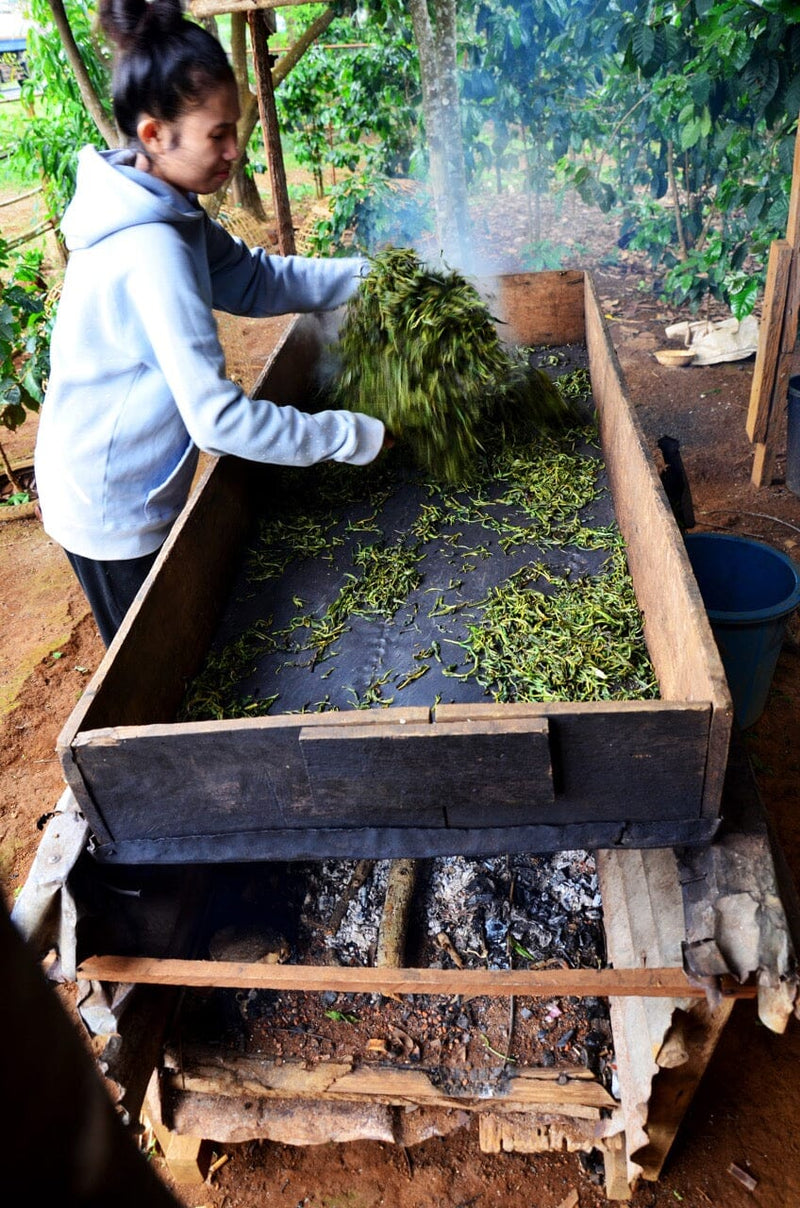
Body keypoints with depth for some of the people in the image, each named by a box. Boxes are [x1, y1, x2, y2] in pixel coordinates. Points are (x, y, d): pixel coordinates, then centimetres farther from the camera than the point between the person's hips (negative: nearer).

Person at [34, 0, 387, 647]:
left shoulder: (169, 211, -1)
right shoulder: (151, 253, -30)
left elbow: (254, 278, 5)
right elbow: (219, 417, -33)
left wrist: (368, 275, -6)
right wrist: (358, 435, -25)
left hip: (138, 490, 9)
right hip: (115, 514, -8)